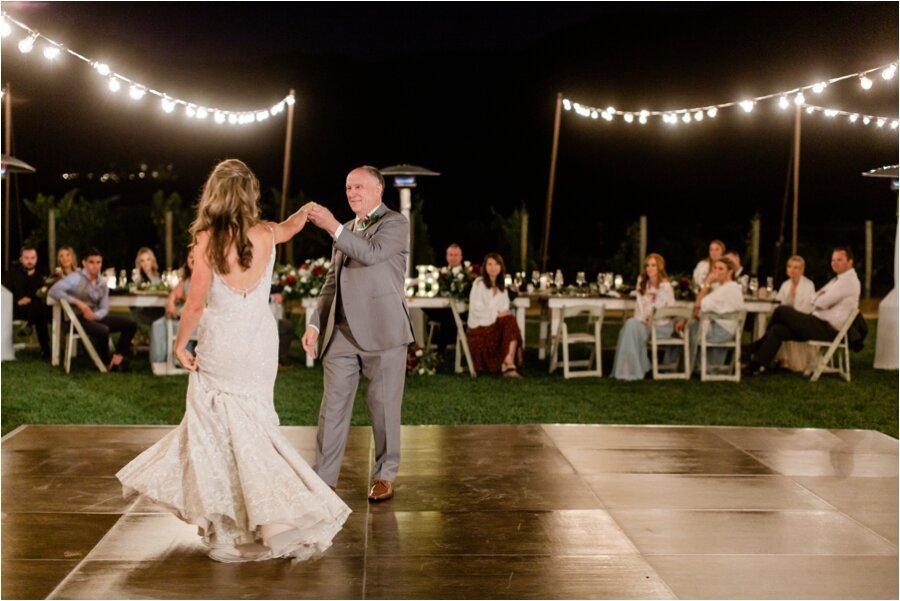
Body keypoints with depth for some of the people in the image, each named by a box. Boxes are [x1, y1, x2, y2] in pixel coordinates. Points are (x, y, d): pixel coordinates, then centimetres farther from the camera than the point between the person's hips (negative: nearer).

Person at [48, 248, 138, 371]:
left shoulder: (102, 283, 12)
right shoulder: (76, 277, -9)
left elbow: (105, 309, 8)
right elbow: (53, 291, -20)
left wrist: (95, 315, -17)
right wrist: (78, 303, -22)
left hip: (96, 317, 7)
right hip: (79, 318, -7)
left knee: (131, 324, -4)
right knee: (103, 331, -35)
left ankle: (117, 358, -4)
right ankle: (107, 364, -10)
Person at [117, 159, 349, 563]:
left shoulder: (207, 239, -12)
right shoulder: (266, 235, -1)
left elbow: (196, 304, -12)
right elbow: (291, 227, 24)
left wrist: (180, 344, 2)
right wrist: (308, 209, 45)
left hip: (220, 347, -4)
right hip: (260, 344, 4)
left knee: (219, 428, 8)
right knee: (248, 422, 15)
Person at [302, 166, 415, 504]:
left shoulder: (395, 223, -1)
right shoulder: (346, 231, 20)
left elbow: (371, 253, -21)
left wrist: (332, 227, -23)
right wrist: (315, 324, 11)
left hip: (382, 332, -5)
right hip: (342, 333, 6)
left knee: (383, 406, 3)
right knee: (333, 406, 3)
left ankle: (385, 475, 17)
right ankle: (323, 479, 7)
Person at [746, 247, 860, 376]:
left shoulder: (848, 280, -12)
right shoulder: (839, 279, 20)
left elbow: (822, 303, -19)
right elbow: (815, 300, 18)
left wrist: (819, 298, 4)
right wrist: (821, 297, -5)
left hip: (826, 329, -10)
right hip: (821, 323, 10)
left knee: (782, 311, -11)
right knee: (777, 330, -3)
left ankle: (759, 346, 4)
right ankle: (759, 365, -6)